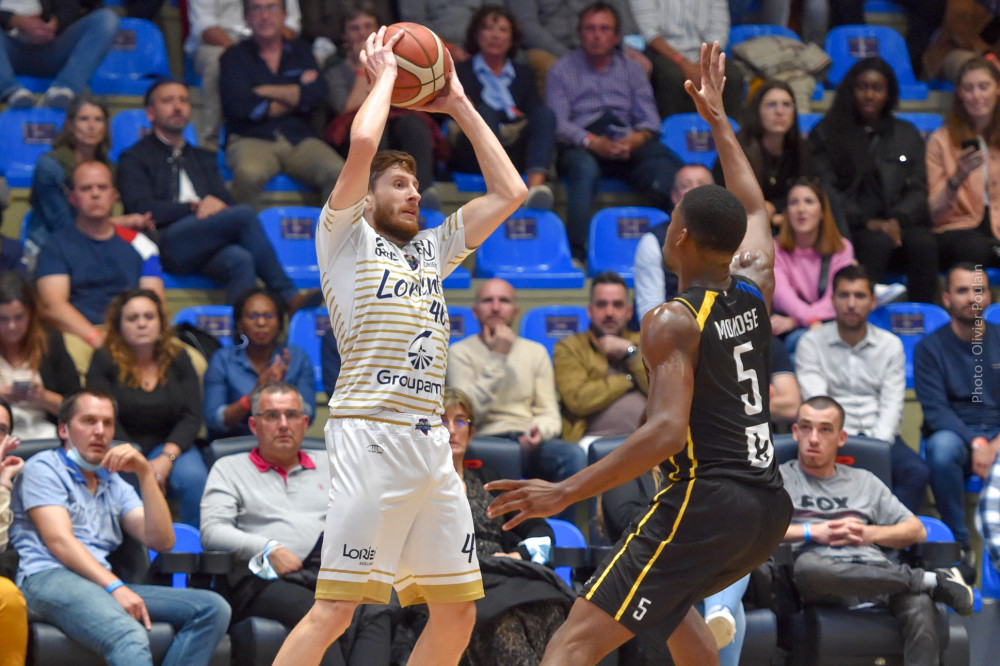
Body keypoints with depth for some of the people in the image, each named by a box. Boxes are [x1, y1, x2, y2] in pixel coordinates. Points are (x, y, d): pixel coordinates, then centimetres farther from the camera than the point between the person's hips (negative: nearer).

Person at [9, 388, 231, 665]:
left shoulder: (114, 484, 30)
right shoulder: (43, 468, 11)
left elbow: (161, 541, 15)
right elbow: (59, 541, -5)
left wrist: (145, 473, 6)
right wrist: (115, 587, -17)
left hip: (105, 584, 7)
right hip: (49, 579, -7)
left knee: (213, 608, -15)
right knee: (129, 638, -38)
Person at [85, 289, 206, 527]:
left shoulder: (178, 360, 9)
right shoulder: (104, 362, 0)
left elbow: (191, 417, 2)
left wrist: (167, 458, -16)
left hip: (170, 446, 3)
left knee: (195, 478, -30)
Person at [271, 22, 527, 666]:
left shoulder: (433, 248, 23)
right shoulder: (346, 238, 4)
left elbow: (510, 192, 23)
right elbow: (362, 143, -11)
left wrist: (459, 105, 23)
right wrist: (384, 74, 5)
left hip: (433, 443, 7)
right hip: (372, 437, -7)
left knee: (457, 612, 7)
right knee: (336, 608, -13)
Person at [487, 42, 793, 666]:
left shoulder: (672, 323, -9)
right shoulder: (756, 288, 10)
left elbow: (666, 431, -21)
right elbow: (754, 209, 31)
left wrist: (565, 492, -23)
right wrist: (717, 118, 40)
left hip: (707, 503, -8)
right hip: (770, 505, 8)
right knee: (673, 599, 38)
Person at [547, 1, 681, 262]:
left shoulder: (631, 69, 23)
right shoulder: (562, 70, 14)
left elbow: (649, 119, 12)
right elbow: (558, 124, 0)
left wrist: (637, 139, -13)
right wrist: (594, 143, -18)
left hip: (627, 145, 2)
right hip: (581, 146, -2)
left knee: (664, 160, -30)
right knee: (584, 167, -38)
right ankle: (576, 252, -47)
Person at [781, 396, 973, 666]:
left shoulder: (864, 482, 31)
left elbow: (917, 531, 24)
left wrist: (871, 534, 4)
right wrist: (813, 532, -3)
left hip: (875, 571, 2)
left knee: (919, 605, -34)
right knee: (808, 565, -41)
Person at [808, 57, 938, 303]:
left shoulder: (907, 135, 22)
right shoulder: (826, 134, 13)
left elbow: (918, 190, 13)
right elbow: (825, 189, 2)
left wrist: (897, 220, -9)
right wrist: (866, 222, -13)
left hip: (901, 224, 2)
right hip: (848, 229, -2)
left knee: (923, 243, -33)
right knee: (878, 242, -37)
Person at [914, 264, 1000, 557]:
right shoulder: (929, 348, 4)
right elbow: (935, 410, -6)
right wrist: (976, 443, -22)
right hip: (954, 434, -1)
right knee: (941, 447, -37)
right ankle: (959, 543, -24)